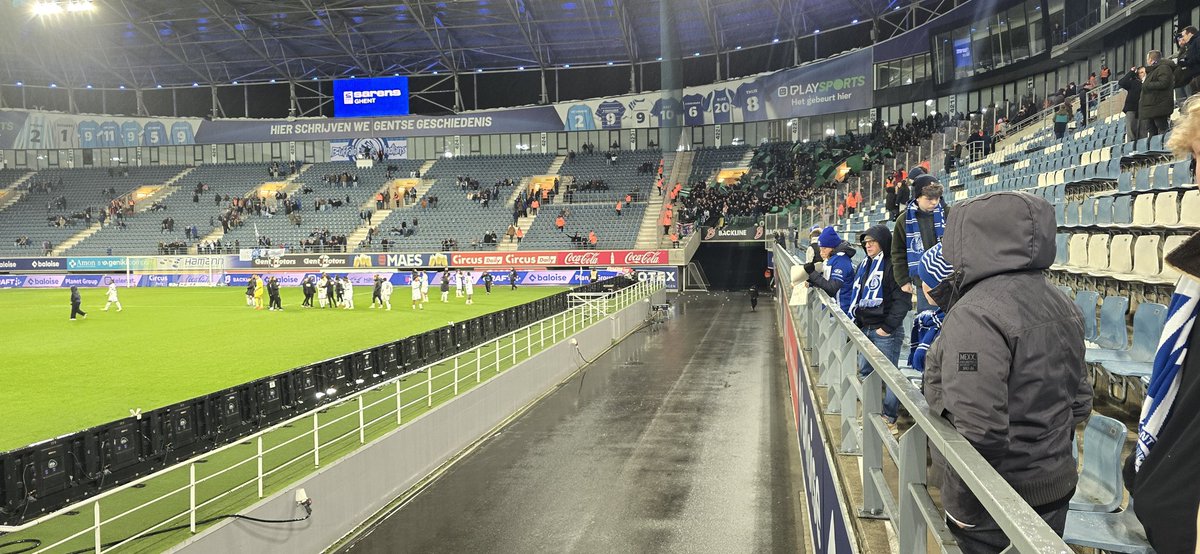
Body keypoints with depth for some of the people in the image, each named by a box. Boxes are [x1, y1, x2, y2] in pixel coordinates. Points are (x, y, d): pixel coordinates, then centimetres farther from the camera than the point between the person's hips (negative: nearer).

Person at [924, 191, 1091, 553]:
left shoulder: (976, 314, -23)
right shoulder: (1062, 305, 4)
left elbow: (978, 431, -28)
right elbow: (1079, 401, 12)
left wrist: (964, 509, -17)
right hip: (1056, 489, 8)